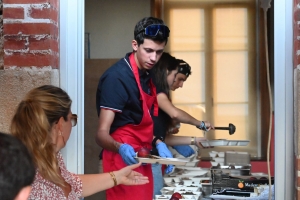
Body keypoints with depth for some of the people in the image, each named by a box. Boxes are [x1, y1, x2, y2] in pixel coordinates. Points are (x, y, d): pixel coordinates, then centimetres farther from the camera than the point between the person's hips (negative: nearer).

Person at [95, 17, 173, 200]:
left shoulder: (147, 74, 7)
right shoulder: (117, 78, -19)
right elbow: (102, 134, -22)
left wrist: (158, 144, 2)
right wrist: (120, 148, -41)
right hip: (123, 162, -8)